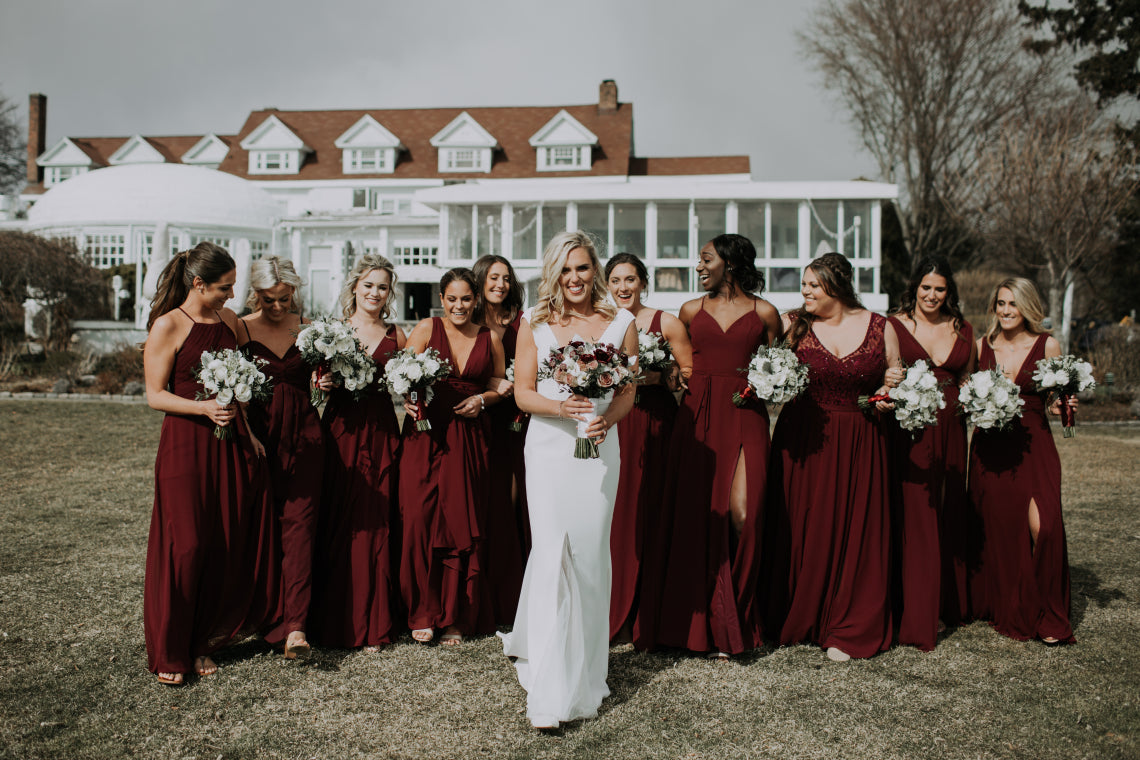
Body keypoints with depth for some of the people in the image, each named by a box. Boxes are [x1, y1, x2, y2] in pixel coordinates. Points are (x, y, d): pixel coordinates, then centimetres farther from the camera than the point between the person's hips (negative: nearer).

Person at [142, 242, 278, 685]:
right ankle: (170, 653, 11)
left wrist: (249, 430, 11)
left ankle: (204, 643, 21)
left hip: (232, 444, 6)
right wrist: (203, 407, -21)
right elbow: (155, 395, -7)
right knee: (185, 547, -3)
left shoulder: (229, 320, 11)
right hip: (186, 445, -6)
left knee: (229, 546, 6)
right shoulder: (167, 326, -7)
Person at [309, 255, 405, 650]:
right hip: (340, 432, -1)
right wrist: (322, 384, -13)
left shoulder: (396, 336, 9)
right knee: (336, 524, 1)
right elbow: (315, 386, 8)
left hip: (381, 435, 1)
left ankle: (373, 624, 13)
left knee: (376, 525, 2)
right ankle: (333, 621, 13)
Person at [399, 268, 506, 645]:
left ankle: (457, 618, 11)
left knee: (464, 524, 1)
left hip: (471, 438, 2)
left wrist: (482, 399, -4)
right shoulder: (427, 329, 4)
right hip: (427, 434, -1)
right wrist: (410, 399, -21)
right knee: (421, 519, -7)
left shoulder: (490, 338, 10)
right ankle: (423, 613, 6)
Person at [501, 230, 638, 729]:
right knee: (551, 553, -9)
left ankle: (584, 674, 24)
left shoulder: (621, 323, 6)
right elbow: (523, 393, 3)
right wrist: (561, 407, -17)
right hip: (547, 446, -1)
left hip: (598, 448, 1)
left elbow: (628, 392, 7)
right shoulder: (534, 322, 5)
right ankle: (549, 693, -6)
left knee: (590, 554, 5)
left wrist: (606, 419, -14)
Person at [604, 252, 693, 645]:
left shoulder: (666, 323, 3)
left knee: (648, 513, -2)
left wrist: (659, 376, -12)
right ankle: (615, 612, 11)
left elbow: (692, 373, 3)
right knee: (613, 514, -1)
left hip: (654, 426, -2)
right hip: (610, 425, 2)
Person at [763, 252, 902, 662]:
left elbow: (895, 381, 15)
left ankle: (847, 630, 14)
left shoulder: (880, 328, 5)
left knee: (854, 533, 2)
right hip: (803, 442, 0)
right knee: (802, 530, 3)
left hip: (860, 444, 1)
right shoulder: (792, 325, 3)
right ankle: (796, 621, 21)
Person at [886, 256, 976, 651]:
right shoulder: (895, 325, -1)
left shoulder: (963, 330, 12)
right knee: (915, 518, -6)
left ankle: (949, 604, 27)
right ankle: (918, 619, -2)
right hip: (909, 431, -5)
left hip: (950, 430, 5)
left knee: (949, 515, 12)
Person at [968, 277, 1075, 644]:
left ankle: (1046, 614, 1)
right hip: (989, 446, 2)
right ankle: (1004, 609, 20)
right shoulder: (981, 346, 6)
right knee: (995, 526, 4)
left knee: (1042, 526, -14)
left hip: (1033, 445, -2)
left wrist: (1062, 407, -12)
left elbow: (1058, 399, 9)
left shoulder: (1048, 346, 1)